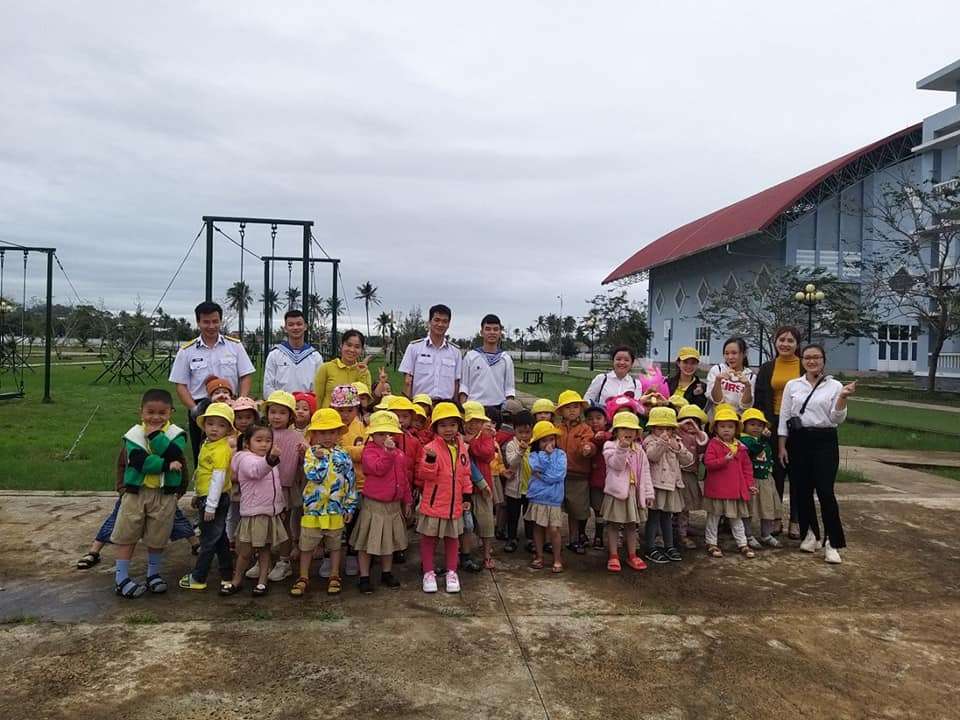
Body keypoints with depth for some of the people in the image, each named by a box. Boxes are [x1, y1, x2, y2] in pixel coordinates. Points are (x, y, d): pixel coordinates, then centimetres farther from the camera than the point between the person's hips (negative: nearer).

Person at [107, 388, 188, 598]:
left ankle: (153, 573, 30)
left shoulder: (176, 433, -2)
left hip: (165, 494, 1)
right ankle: (121, 577, 17)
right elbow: (140, 461, -19)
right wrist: (166, 465, -22)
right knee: (127, 535, 6)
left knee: (157, 538, 11)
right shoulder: (134, 433, -5)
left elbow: (174, 455, -21)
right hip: (136, 492, 0)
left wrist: (155, 434, -19)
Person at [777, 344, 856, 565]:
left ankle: (832, 543, -1)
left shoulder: (834, 386, 2)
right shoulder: (792, 385, 6)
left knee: (825, 492, -9)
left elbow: (837, 419, -2)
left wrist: (843, 398, -17)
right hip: (798, 441, 2)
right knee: (802, 491, 7)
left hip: (824, 441, -2)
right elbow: (784, 417, 7)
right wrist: (782, 446, 2)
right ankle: (810, 534, 24)